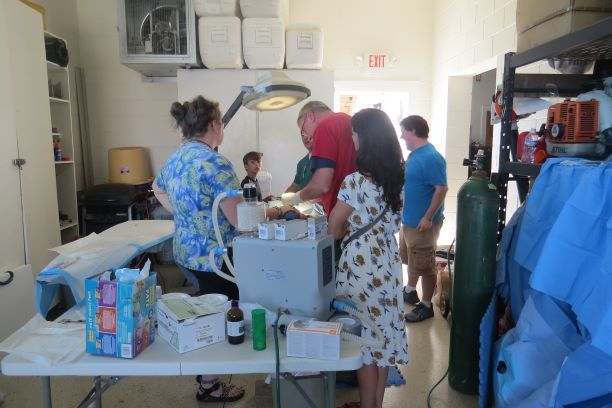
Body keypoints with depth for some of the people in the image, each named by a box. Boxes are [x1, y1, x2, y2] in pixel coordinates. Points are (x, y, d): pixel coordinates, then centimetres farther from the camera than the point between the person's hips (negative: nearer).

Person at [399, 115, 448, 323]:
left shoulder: (431, 157, -21)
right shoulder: (414, 154, 8)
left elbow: (441, 189, -24)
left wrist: (428, 218, -25)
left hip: (422, 223, -10)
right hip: (409, 220, 10)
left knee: (424, 265, 3)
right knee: (410, 259, 24)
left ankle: (426, 306, 17)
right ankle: (410, 291, 42)